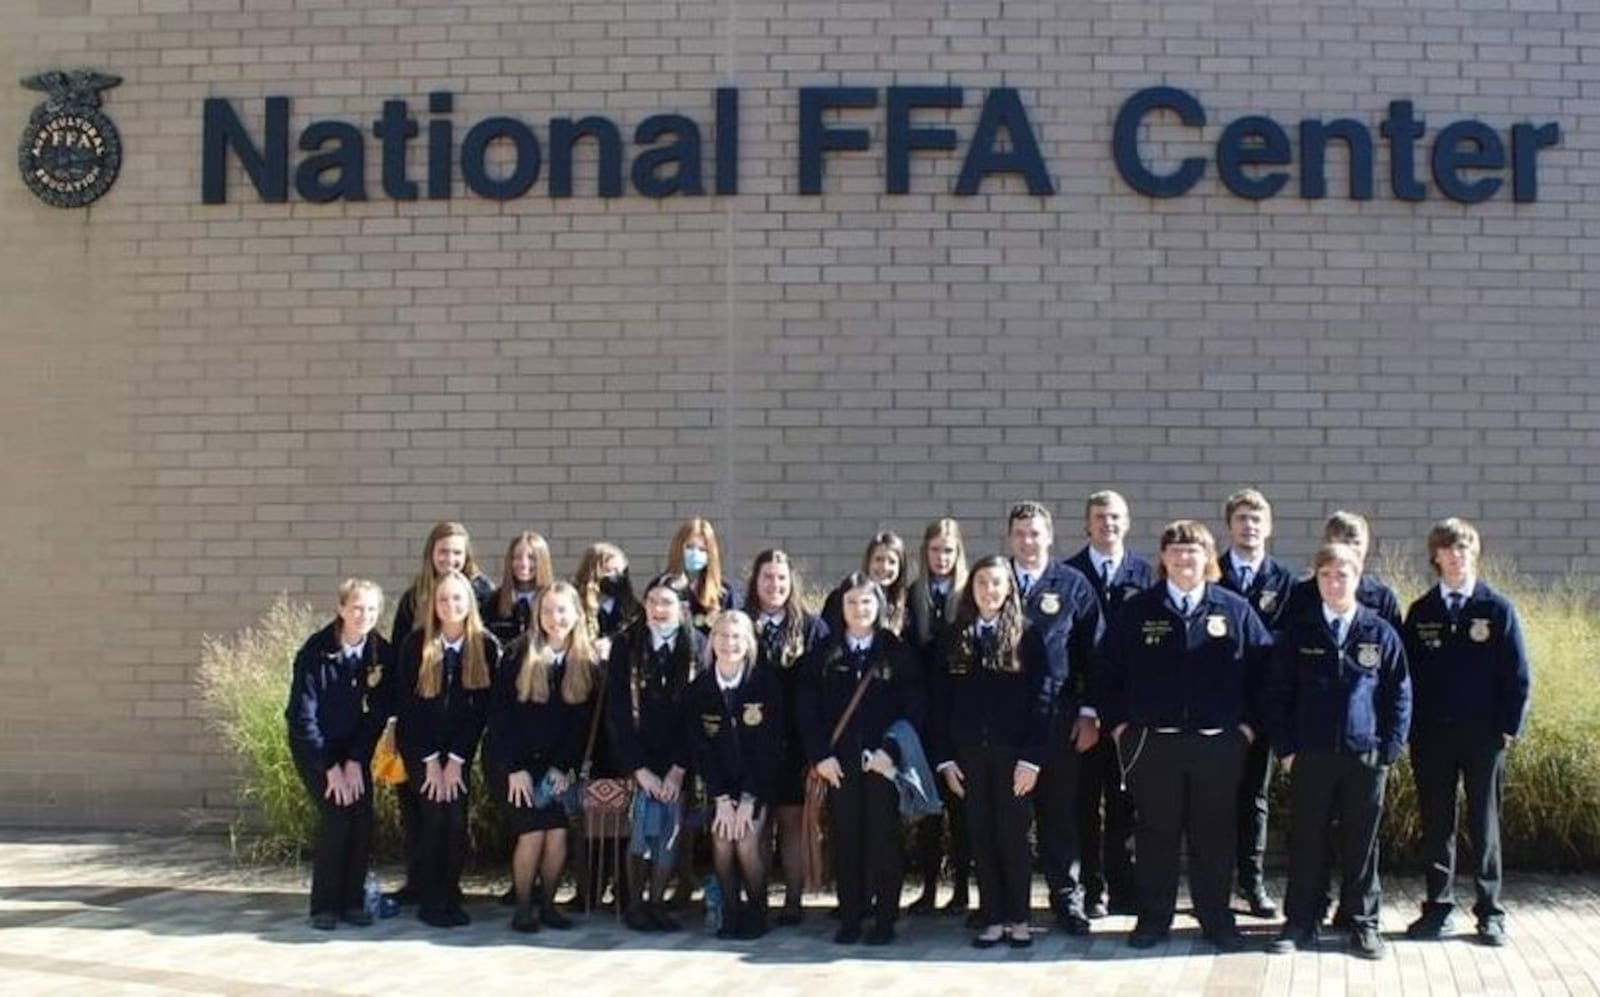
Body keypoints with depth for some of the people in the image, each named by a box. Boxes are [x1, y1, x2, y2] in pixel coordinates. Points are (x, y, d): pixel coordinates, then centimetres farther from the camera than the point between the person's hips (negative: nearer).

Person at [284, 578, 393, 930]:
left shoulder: (381, 653, -10)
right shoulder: (316, 651, -20)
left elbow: (379, 712, -5)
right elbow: (303, 715, -18)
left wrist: (356, 761, -12)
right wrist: (331, 767, -18)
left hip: (354, 746, 4)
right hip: (312, 745, -3)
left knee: (363, 819, -10)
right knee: (336, 817, -16)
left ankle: (353, 901, 2)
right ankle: (325, 905, -4)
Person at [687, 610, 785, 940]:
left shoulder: (766, 682, -13)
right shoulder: (699, 689, -5)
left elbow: (770, 745, -14)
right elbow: (701, 748, -4)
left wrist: (748, 799, -17)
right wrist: (722, 798, -12)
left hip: (759, 780, -2)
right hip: (720, 782, 2)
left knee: (747, 843, -18)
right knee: (721, 842, -16)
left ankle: (757, 913, 2)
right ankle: (731, 913, 2)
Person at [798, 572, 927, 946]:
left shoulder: (896, 652, 3)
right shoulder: (824, 654, 8)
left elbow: (914, 708, -2)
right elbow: (808, 709, 4)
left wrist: (892, 750, -12)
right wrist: (820, 755, -7)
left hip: (881, 760, -1)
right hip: (838, 762, 2)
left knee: (883, 838, 0)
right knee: (844, 839, 3)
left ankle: (885, 919, 7)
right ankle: (850, 918, 11)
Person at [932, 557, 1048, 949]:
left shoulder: (1027, 637, -1)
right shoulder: (952, 638, 7)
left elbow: (1039, 701, -5)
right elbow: (940, 701, 6)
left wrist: (1031, 757, -12)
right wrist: (944, 758, -1)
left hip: (1012, 754, -2)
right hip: (968, 754, 3)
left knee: (1013, 837, 2)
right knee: (981, 838, 6)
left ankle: (1018, 919, 12)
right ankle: (992, 919, 13)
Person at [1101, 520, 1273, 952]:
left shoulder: (1235, 611, 4)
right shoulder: (1136, 611, 5)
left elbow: (1263, 671, 6)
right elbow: (1111, 672, 8)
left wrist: (1249, 724, 0)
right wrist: (1118, 724, 1)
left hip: (1219, 745, 0)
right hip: (1151, 744, 0)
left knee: (1214, 836, 7)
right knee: (1155, 834, 6)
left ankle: (1216, 919, 19)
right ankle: (1153, 918, 16)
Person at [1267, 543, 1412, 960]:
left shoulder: (1381, 633, 3)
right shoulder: (1298, 631, 3)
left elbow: (1400, 694, 6)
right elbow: (1278, 692, 5)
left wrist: (1390, 749, -2)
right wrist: (1285, 748, -1)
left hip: (1365, 757, 0)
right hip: (1309, 756, 0)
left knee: (1362, 844, 7)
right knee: (1307, 843, 6)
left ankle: (1362, 923, 19)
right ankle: (1301, 923, 14)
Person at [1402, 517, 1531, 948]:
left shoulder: (1498, 609, -1)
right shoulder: (1420, 612, 6)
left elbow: (1518, 675, -1)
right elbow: (1406, 672, 7)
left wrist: (1510, 727, -7)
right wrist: (1408, 727, 0)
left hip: (1484, 735, -2)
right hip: (1431, 735, 2)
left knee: (1484, 825, 6)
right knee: (1436, 824, 8)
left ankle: (1490, 912, 15)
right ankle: (1439, 908, 17)